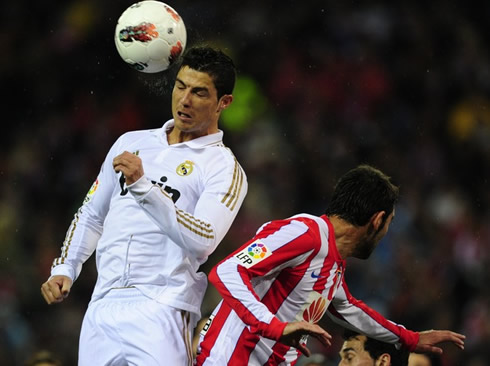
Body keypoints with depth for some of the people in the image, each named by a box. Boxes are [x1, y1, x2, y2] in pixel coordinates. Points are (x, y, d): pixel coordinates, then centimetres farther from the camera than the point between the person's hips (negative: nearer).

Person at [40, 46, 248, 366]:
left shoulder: (224, 168, 0)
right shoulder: (132, 143, 19)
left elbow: (203, 241, -17)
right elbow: (92, 216, 28)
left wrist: (143, 186, -22)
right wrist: (65, 269, 15)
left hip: (160, 313, -5)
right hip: (101, 309, 5)